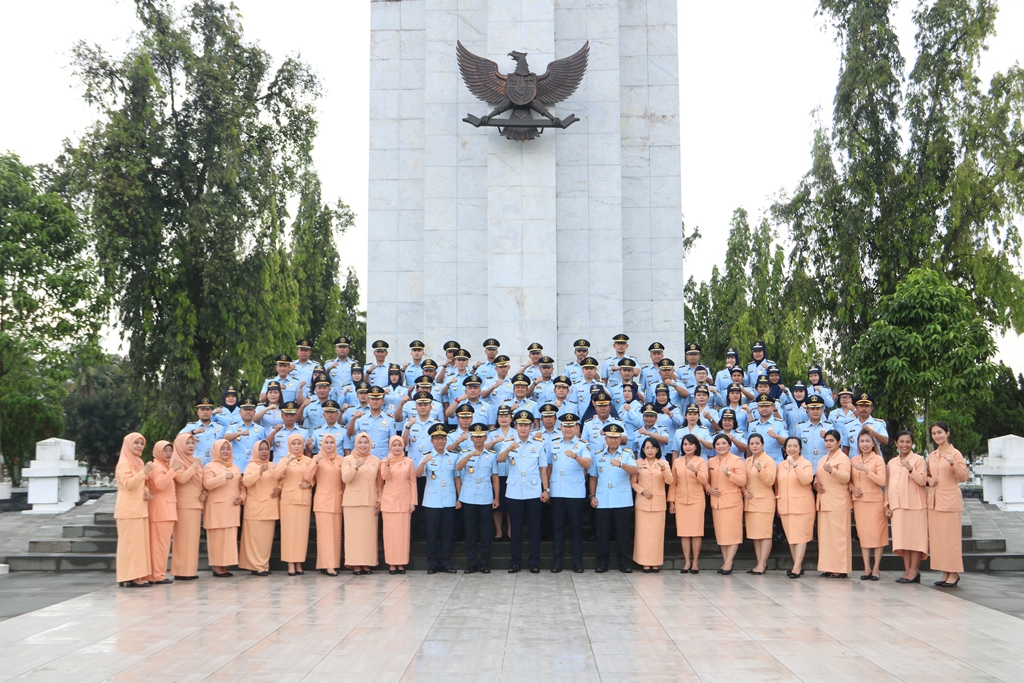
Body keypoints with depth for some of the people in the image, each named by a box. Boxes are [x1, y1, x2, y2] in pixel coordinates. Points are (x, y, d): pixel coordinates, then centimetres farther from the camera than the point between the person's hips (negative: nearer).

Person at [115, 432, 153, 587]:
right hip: (129, 509, -9)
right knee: (131, 542, -8)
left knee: (140, 542, 8)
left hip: (140, 508, 9)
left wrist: (146, 490, 6)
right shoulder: (124, 463, -8)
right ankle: (130, 577, -8)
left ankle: (138, 575, 10)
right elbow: (128, 483, -20)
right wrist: (145, 472, -26)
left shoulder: (138, 462, 17)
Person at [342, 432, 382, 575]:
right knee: (354, 532, -4)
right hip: (353, 502, -2)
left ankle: (366, 564, 7)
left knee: (369, 532, 0)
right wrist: (356, 466, -24)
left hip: (371, 502, 2)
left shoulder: (376, 460, 9)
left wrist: (379, 500, 4)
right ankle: (355, 564, -1)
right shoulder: (348, 460, 4)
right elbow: (345, 478, -10)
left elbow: (379, 482, 11)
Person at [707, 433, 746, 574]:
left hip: (732, 501, -5)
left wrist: (728, 473, -25)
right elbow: (707, 479, 19)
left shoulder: (736, 460, -5)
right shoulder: (711, 461, 10)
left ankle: (729, 562, -5)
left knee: (732, 532, -5)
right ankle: (725, 561, 13)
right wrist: (709, 488, -2)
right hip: (716, 502, 5)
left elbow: (743, 481, -11)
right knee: (720, 532, 7)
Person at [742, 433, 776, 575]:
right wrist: (745, 491, -2)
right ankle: (760, 563, 12)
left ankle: (762, 564, -6)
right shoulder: (746, 462, 14)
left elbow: (770, 481, -13)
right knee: (754, 534, 7)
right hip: (750, 501, 6)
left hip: (764, 501, -6)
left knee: (765, 533, -6)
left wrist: (760, 469, -27)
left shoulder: (769, 461, -4)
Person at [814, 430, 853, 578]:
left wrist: (831, 470, -33)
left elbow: (845, 478, -16)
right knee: (824, 535, 6)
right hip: (824, 502, 8)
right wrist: (816, 484, 4)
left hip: (838, 502, -8)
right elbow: (817, 477, 26)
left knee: (838, 535, -8)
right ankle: (828, 567, 11)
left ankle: (840, 569, -7)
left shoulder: (843, 458, -3)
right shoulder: (823, 459, 20)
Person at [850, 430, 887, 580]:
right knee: (863, 534, 4)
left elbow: (882, 481, -13)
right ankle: (867, 568, 9)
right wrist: (852, 487, -4)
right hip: (859, 501, 4)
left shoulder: (878, 459, -3)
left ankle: (876, 568, 5)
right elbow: (849, 479, 17)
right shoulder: (853, 460, 9)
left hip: (875, 501, -4)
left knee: (876, 534, -2)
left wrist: (866, 470, -22)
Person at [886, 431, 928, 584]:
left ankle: (914, 571, -1)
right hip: (897, 505, 5)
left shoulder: (918, 460, 2)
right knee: (902, 537, 5)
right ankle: (907, 570, 9)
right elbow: (888, 485, 17)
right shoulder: (891, 463, 15)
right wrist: (887, 505, 13)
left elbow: (923, 481, -9)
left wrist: (910, 469, -22)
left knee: (915, 536, -4)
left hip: (915, 504, -5)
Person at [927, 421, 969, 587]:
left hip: (950, 499, -6)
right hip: (934, 500, 6)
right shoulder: (932, 455, 13)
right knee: (937, 537, 6)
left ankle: (954, 574, 2)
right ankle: (945, 573, 12)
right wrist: (929, 479, 2)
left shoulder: (955, 453, -5)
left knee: (950, 536, -4)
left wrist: (953, 463, -25)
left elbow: (963, 477, -11)